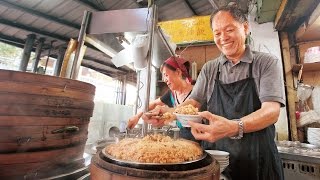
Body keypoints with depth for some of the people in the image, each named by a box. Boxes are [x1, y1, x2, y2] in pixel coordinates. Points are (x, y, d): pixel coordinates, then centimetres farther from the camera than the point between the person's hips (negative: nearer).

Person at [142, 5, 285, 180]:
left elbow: (272, 110, -16)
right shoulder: (209, 69, 3)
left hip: (257, 159, -2)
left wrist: (235, 127, -35)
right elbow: (193, 102, 4)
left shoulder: (267, 62, -5)